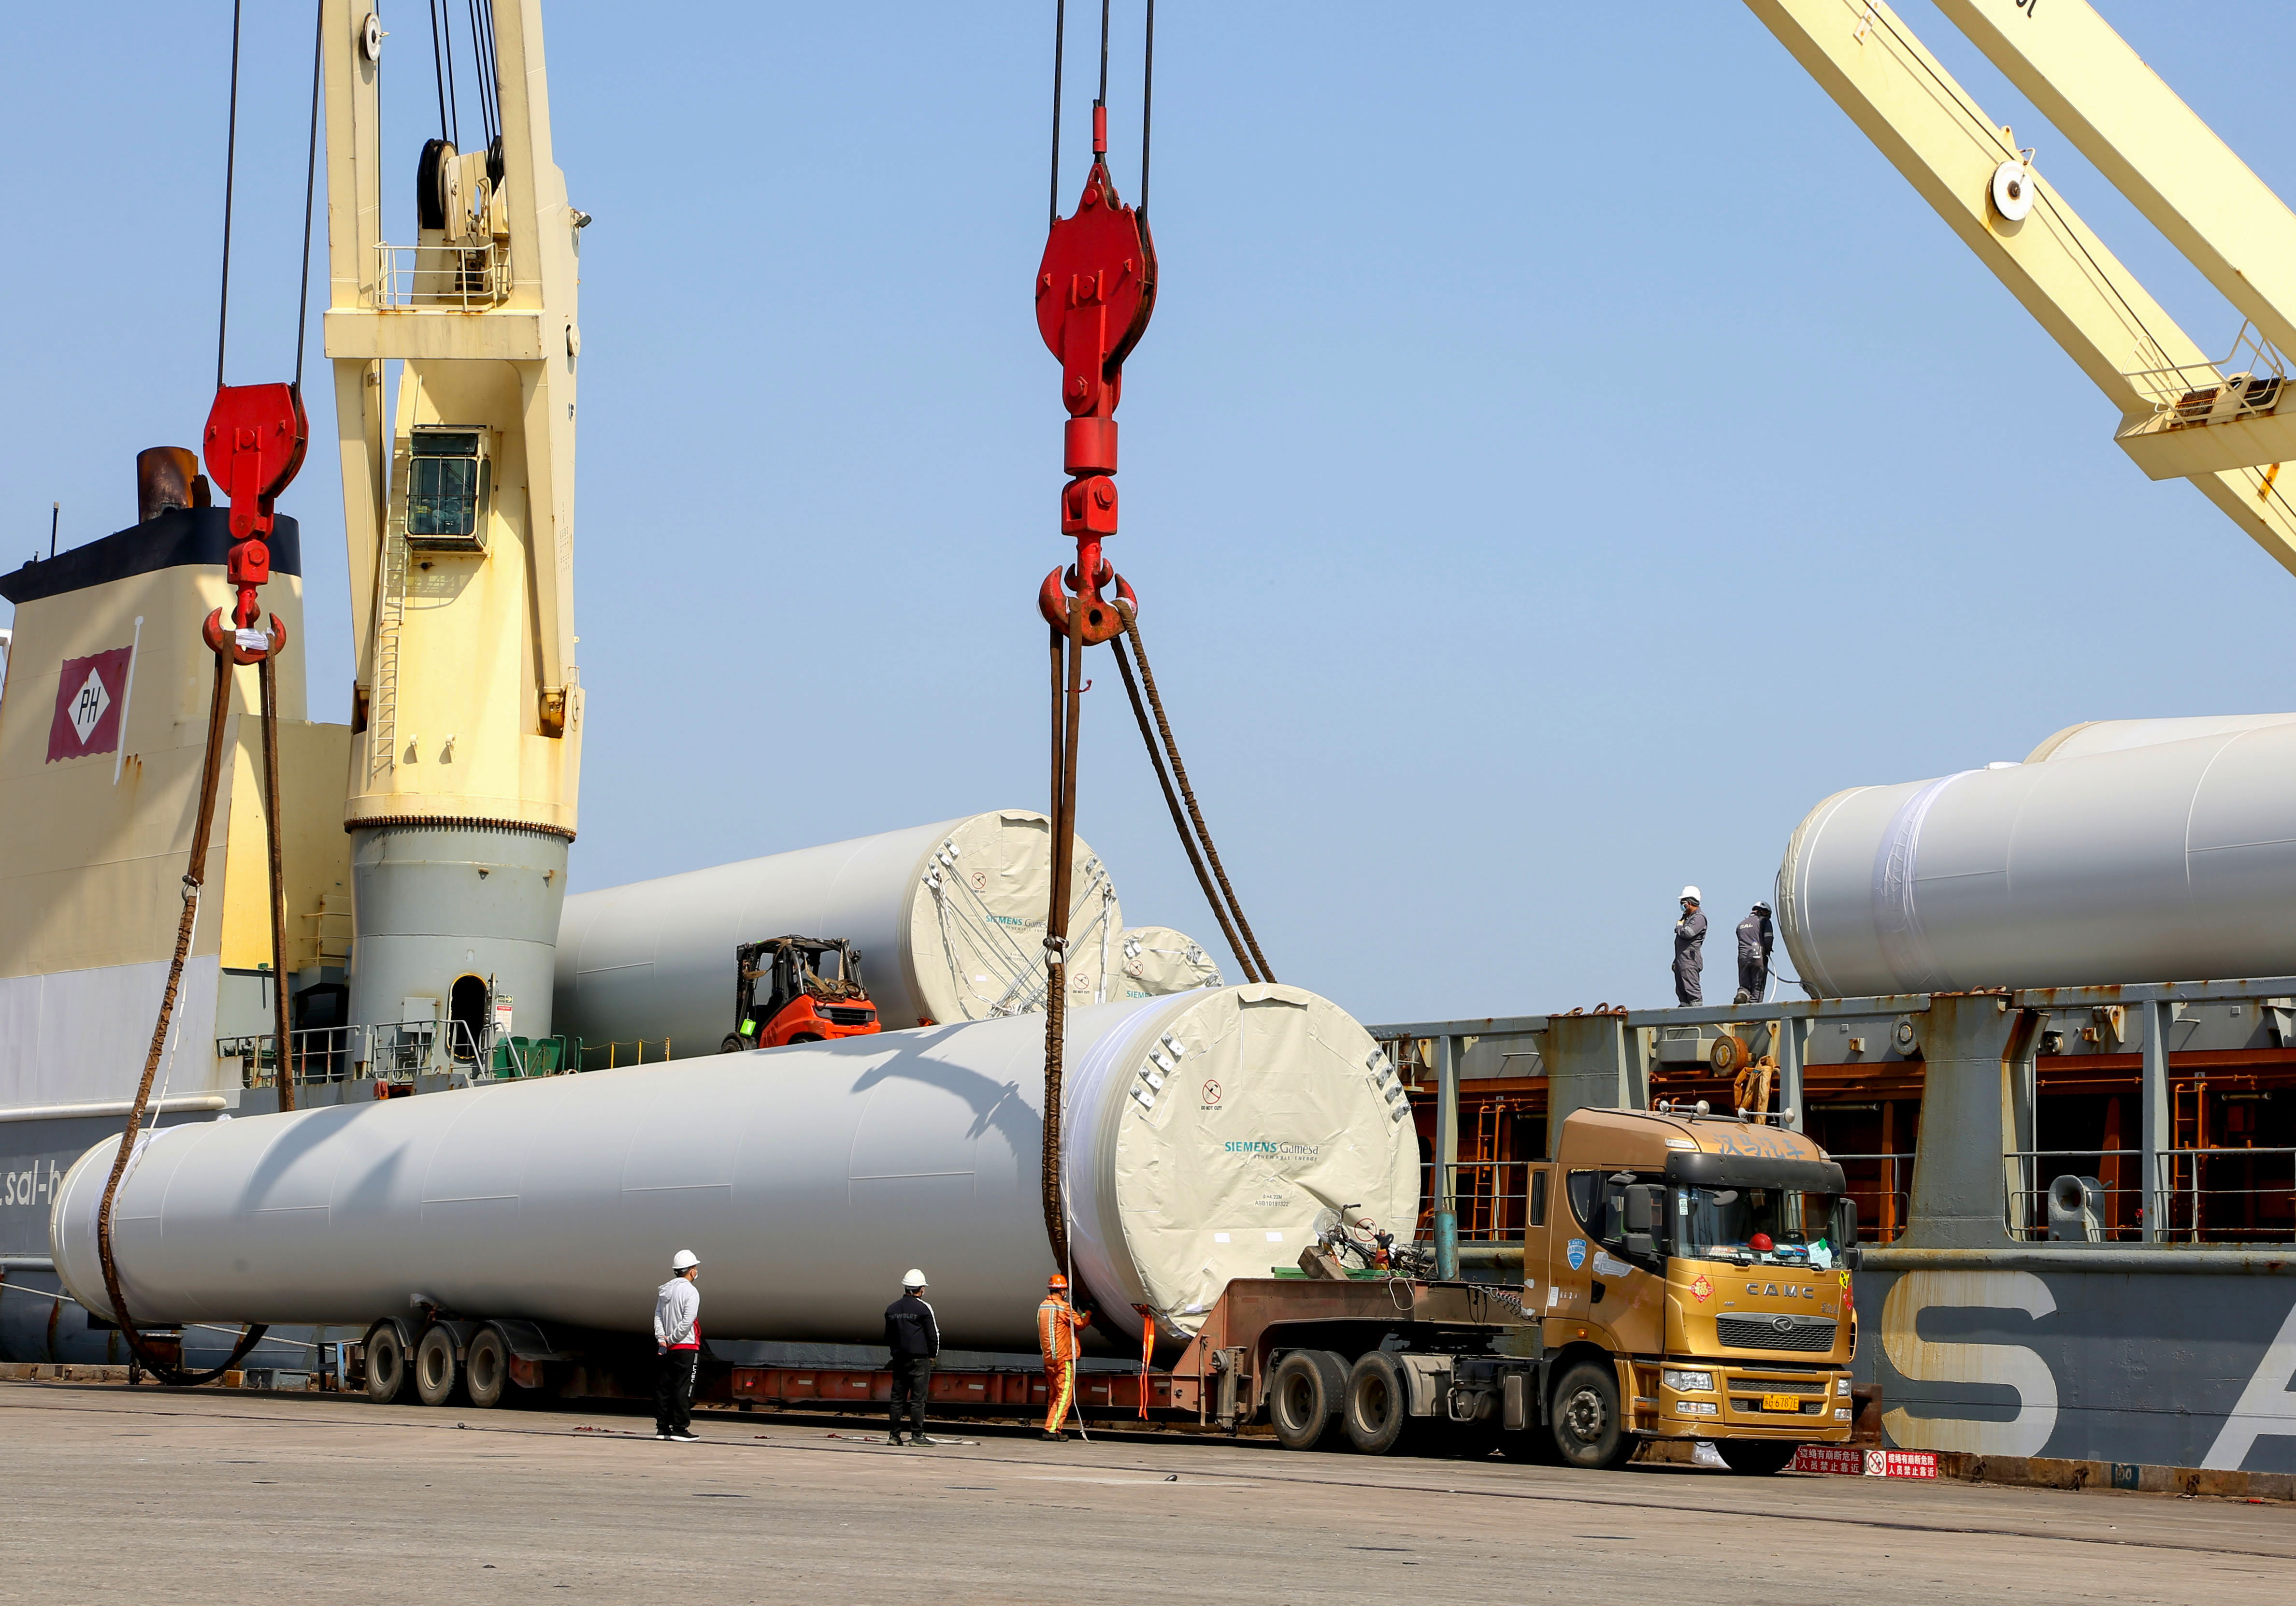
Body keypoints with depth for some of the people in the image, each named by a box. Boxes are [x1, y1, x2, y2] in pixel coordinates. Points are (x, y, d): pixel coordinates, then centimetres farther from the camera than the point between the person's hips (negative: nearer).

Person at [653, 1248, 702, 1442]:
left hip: (666, 1348, 7)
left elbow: (658, 1316, 5)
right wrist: (672, 1340, -10)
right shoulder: (691, 1292, -12)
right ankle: (680, 1428, -4)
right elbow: (688, 1322, -18)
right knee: (683, 1389, -3)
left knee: (663, 1388, 9)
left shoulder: (665, 1290, 10)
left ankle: (662, 1427, 11)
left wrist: (662, 1338, -3)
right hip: (686, 1348, -7)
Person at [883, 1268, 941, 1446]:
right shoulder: (923, 1308, -7)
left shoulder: (892, 1309, 10)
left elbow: (888, 1337, 16)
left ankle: (894, 1436, 8)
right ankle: (917, 1436, -5)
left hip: (899, 1359, 5)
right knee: (918, 1399, -4)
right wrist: (932, 1355, 8)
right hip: (919, 1359, -5)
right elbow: (934, 1335, -5)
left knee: (898, 1399, 7)